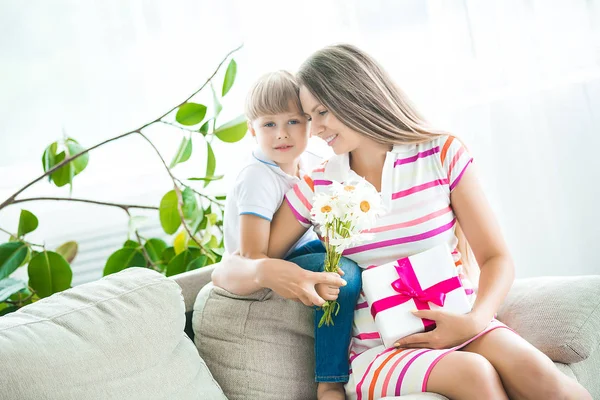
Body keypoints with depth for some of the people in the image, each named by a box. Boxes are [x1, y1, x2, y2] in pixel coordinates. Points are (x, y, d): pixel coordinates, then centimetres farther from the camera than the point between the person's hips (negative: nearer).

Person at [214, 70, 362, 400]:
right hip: (264, 272, -8)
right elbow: (252, 257, -30)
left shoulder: (308, 163, -3)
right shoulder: (258, 180, -25)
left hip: (301, 249, 8)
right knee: (344, 274, -28)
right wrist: (309, 281, -41)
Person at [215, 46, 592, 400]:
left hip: (455, 328, 1)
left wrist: (474, 321, -18)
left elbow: (496, 258, 2)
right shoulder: (315, 188, 3)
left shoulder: (443, 155, 2)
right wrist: (268, 269, -18)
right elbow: (233, 267, 6)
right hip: (375, 352, 0)